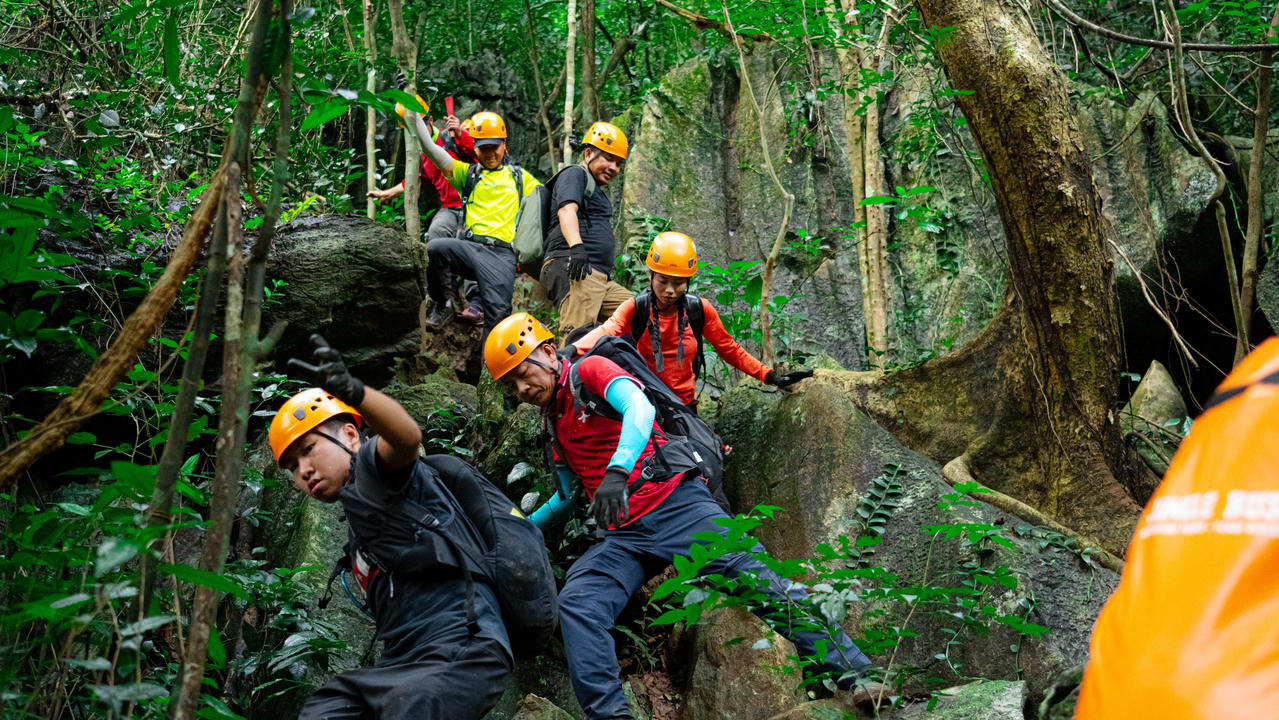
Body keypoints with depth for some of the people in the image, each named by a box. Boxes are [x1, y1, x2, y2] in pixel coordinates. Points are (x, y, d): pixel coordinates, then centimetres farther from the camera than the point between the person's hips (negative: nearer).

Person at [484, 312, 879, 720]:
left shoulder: (588, 371, -2)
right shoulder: (550, 422, 20)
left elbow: (639, 407, -23)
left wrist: (618, 469, -38)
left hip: (676, 506, -6)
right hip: (622, 538, 7)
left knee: (765, 583, -14)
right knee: (575, 604, -20)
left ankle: (854, 671, -8)